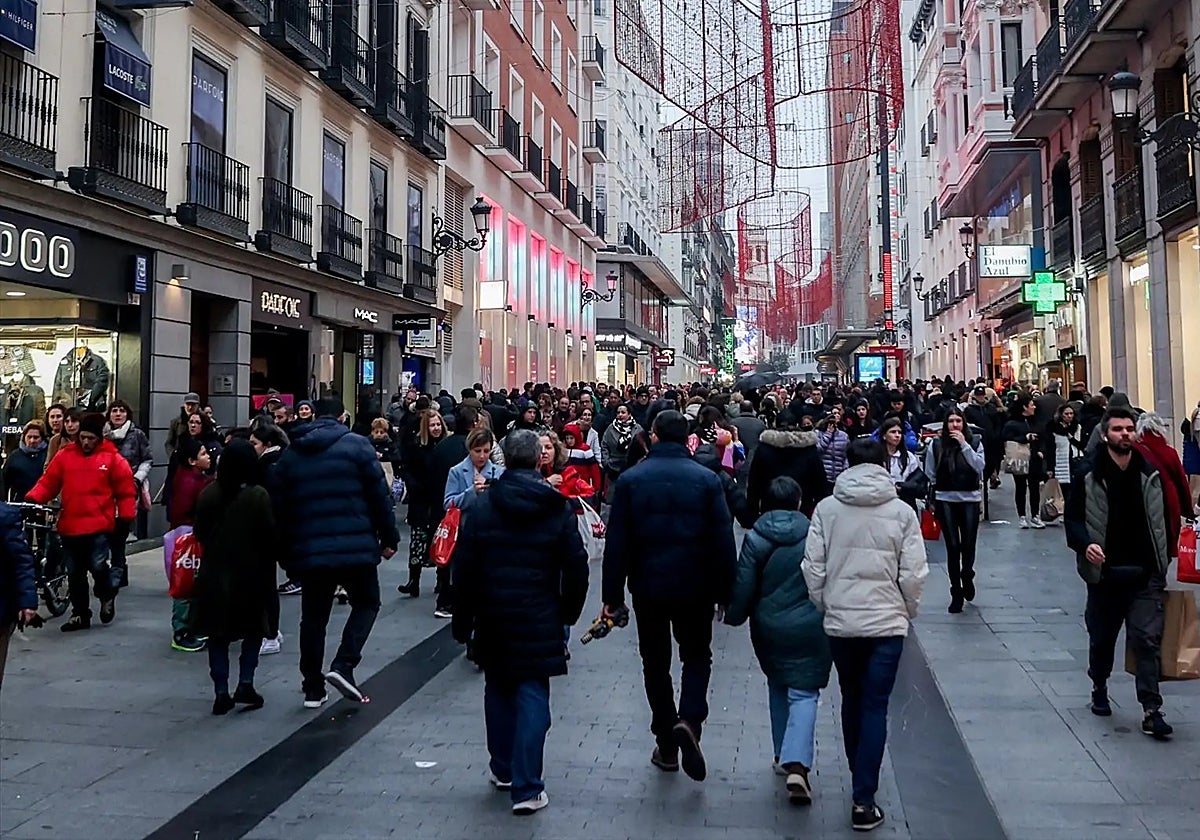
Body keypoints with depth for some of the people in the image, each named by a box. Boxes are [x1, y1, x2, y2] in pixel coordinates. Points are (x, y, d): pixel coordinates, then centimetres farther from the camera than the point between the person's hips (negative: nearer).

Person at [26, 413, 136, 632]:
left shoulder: (111, 458, 0)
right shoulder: (65, 455, 6)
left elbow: (125, 489, 3)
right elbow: (48, 482, 5)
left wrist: (127, 516, -2)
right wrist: (32, 498, -12)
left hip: (99, 525, -3)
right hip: (70, 525, 3)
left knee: (97, 566, -13)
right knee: (75, 573, 11)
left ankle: (107, 596, 19)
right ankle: (80, 614, 24)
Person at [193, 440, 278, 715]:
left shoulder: (208, 494, -3)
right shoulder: (258, 496, -15)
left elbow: (200, 533, 4)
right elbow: (270, 535, -13)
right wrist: (268, 562, 4)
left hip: (215, 574, 3)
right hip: (251, 573, -3)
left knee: (218, 634, 10)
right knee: (254, 629, 14)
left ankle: (221, 692, 9)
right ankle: (245, 683, 5)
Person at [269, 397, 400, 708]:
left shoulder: (291, 454, 11)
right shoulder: (357, 445, -2)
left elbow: (278, 506, 11)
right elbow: (380, 496, -5)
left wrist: (286, 553, 17)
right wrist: (389, 537, 3)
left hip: (308, 552, 4)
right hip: (355, 546, -3)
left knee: (313, 617, 13)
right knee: (366, 603, 15)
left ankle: (313, 688, 16)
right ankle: (343, 665, -2)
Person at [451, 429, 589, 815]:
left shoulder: (482, 506, -3)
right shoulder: (558, 508, -4)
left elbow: (464, 569, -2)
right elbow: (576, 567, -1)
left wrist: (463, 621, 6)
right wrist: (568, 612, 14)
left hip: (493, 618, 2)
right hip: (539, 620, -1)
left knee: (498, 690, 17)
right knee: (532, 696, 1)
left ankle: (503, 769, 30)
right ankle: (526, 788, 0)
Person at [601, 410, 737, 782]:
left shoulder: (630, 480, -3)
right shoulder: (707, 479, -5)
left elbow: (616, 543, -4)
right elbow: (723, 542, -5)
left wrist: (613, 596, 2)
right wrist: (725, 593, 3)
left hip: (647, 587, 1)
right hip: (695, 587, 0)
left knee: (655, 661, 14)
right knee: (696, 657, 15)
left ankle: (666, 746, 18)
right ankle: (689, 720, -10)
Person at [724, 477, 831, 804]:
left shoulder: (755, 538, -6)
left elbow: (744, 586, -5)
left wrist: (733, 615, 11)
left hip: (768, 629, 2)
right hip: (809, 629, -2)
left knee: (777, 688, 21)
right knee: (804, 693, 1)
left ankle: (783, 754, 29)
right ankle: (797, 763, -15)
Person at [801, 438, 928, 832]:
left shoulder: (827, 508, -5)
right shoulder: (901, 512, -6)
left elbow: (813, 567, -5)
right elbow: (914, 574, -7)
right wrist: (907, 612, 10)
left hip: (840, 621, 2)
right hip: (887, 622, -2)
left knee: (852, 700, 19)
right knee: (875, 708, 4)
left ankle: (859, 781, 36)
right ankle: (863, 800, 0)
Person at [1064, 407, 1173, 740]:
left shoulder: (1151, 473, 3)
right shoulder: (1087, 475, -5)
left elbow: (1164, 517, 10)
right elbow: (1073, 518, -5)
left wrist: (1164, 558, 6)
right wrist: (1085, 544, -24)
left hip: (1146, 574, 1)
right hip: (1105, 572, -1)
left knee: (1147, 640, -7)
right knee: (1102, 638, 15)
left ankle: (1151, 711, -5)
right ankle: (1099, 690, 38)